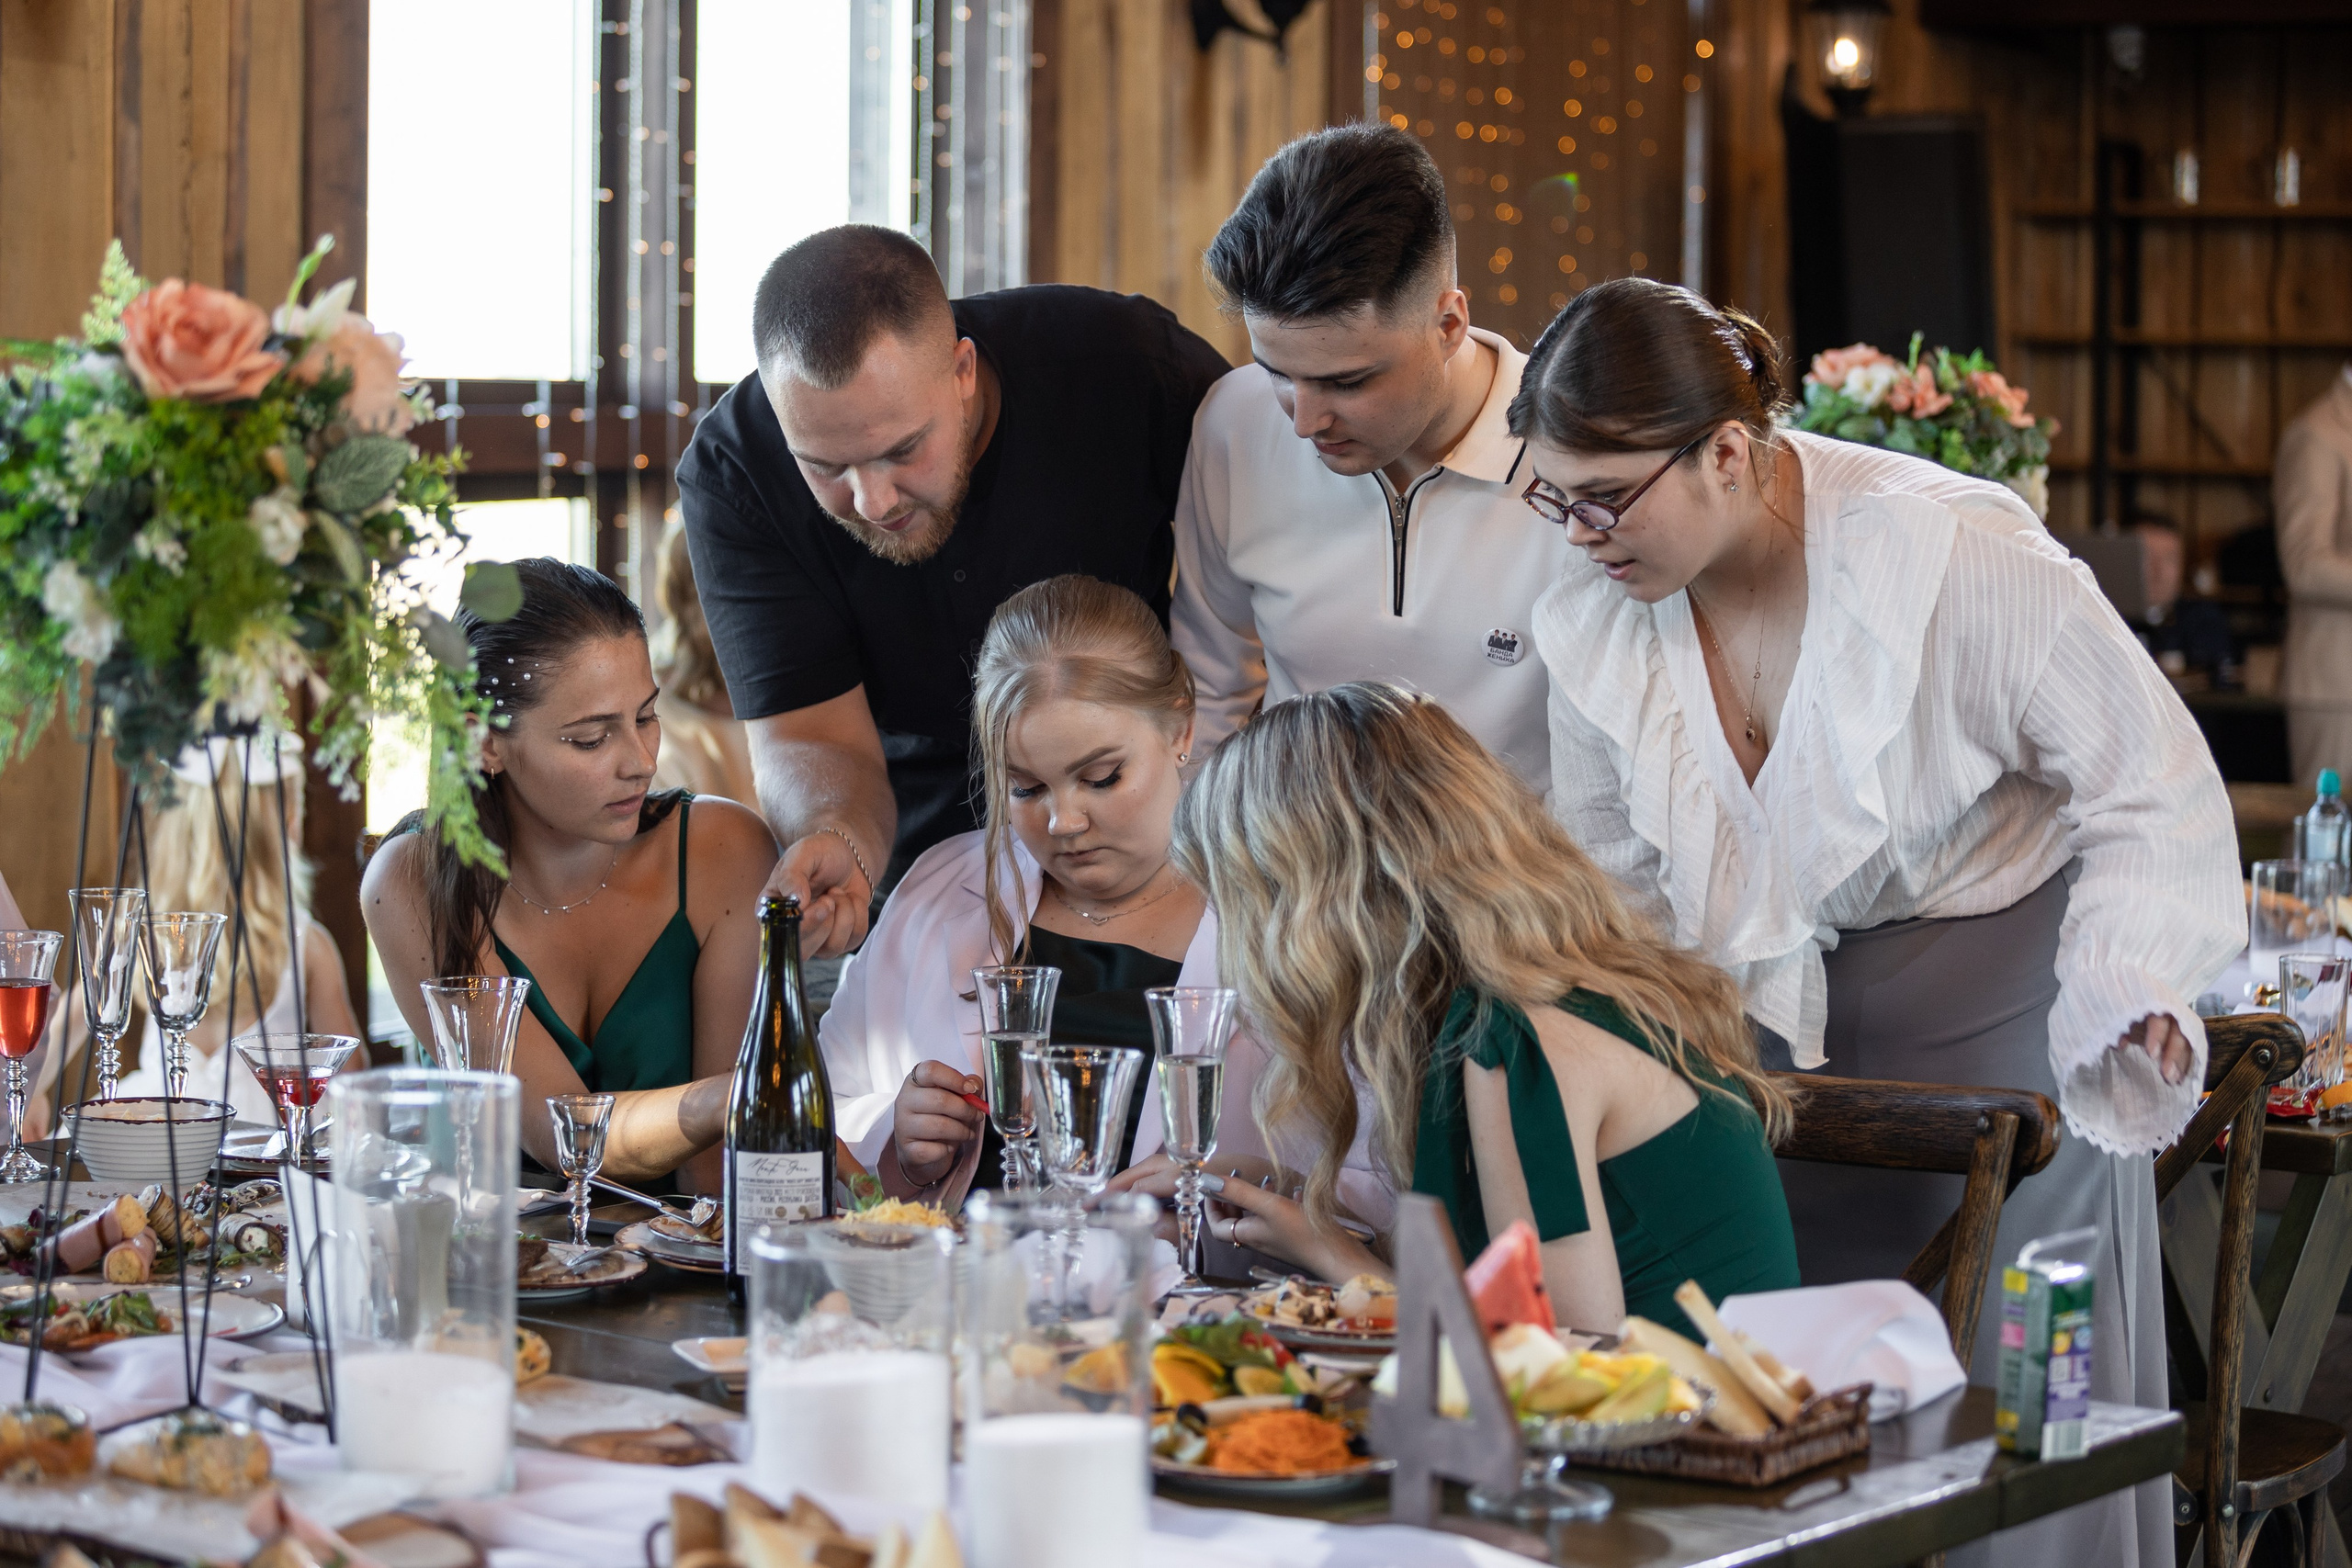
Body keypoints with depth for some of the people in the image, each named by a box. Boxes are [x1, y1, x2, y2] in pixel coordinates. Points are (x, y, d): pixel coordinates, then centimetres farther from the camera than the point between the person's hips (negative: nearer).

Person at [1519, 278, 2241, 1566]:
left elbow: (2155, 785, -14)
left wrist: (2127, 982, -27)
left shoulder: (1951, 554, -22)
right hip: (1772, 1031, 4)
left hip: (1992, 1004, -4)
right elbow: (1614, 880, 9)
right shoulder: (1590, 626, -6)